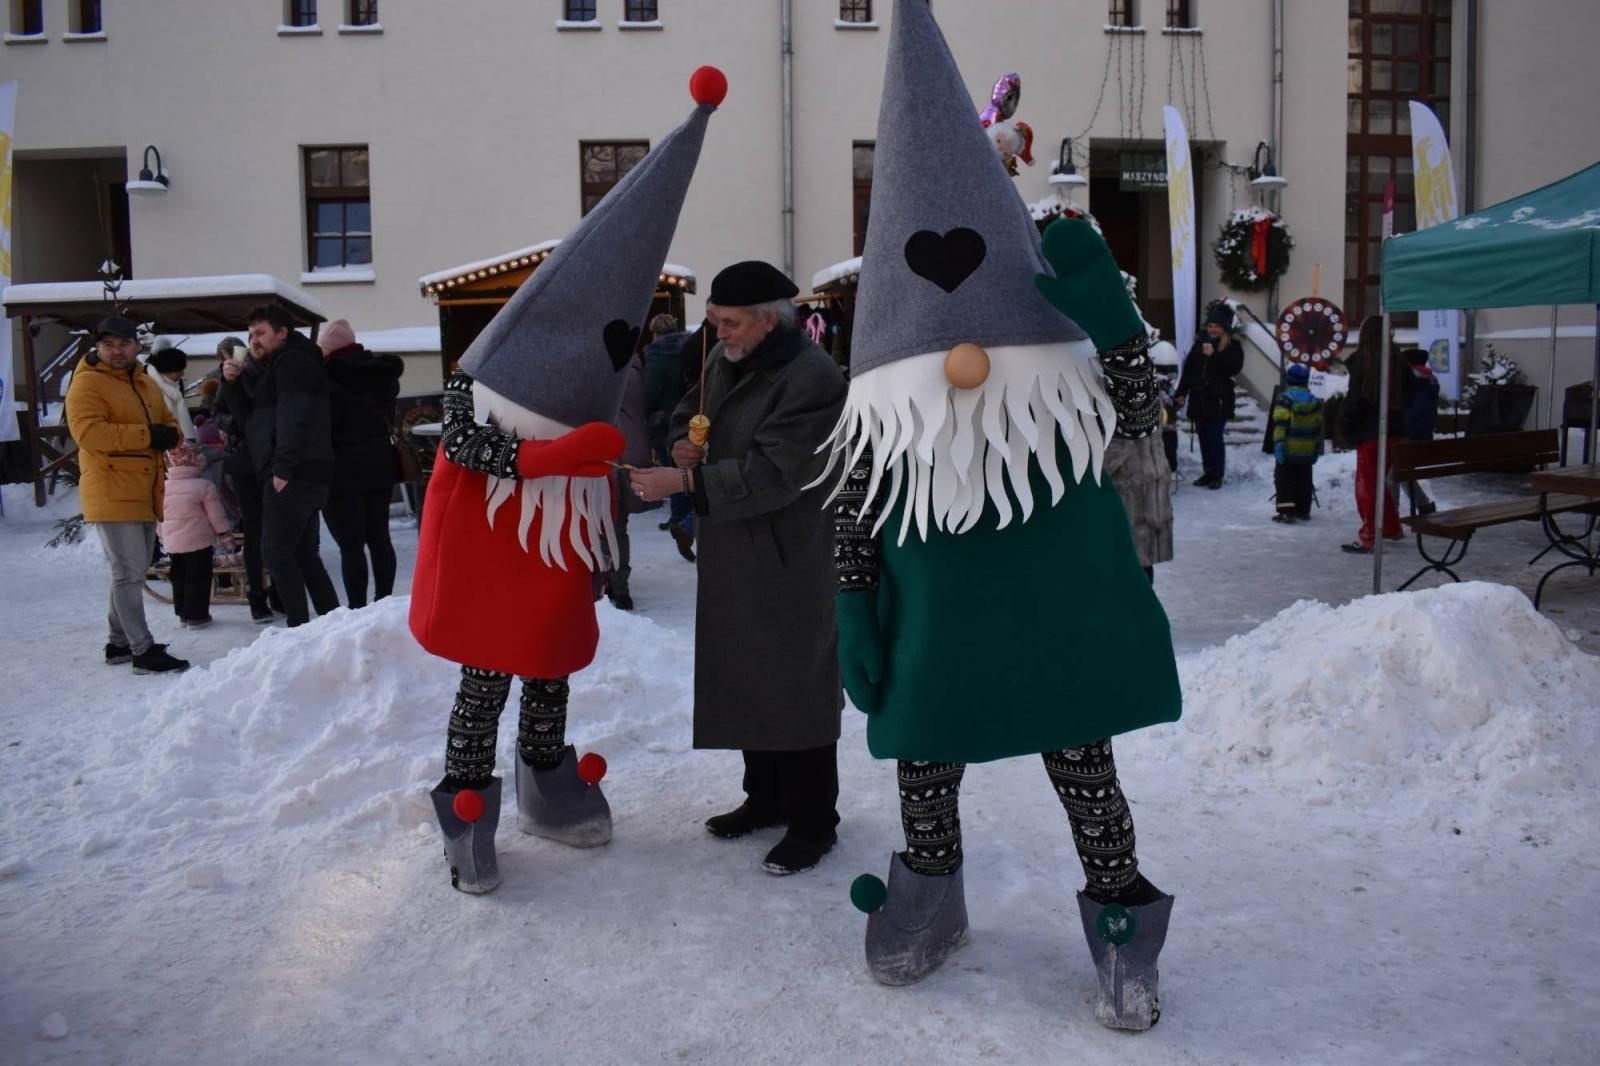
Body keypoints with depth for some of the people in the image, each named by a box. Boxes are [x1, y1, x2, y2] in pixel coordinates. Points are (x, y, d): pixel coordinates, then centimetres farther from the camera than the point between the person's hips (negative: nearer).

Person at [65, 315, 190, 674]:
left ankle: (119, 642, 29)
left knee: (132, 573, 17)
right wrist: (146, 435, -23)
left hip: (145, 495, 9)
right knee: (129, 574, -8)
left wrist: (169, 434, -5)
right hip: (111, 495, -9)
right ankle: (143, 651, -5)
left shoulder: (146, 384, 17)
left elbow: (169, 423, 21)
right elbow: (88, 432, -21)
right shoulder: (87, 383, -8)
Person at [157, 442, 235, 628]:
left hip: (172, 543, 5)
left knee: (179, 578, 17)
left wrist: (163, 537, 24)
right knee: (198, 578, 2)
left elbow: (159, 518, 11)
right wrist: (226, 536, 4)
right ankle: (196, 616, 2)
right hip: (198, 541, -5)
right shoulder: (204, 486, -12)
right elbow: (217, 516, -8)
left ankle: (182, 613, 24)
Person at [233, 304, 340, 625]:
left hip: (293, 475, -10)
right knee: (304, 553, 11)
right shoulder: (282, 365, 27)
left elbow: (293, 418, -18)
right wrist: (233, 379, 12)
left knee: (276, 549, -10)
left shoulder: (292, 361, -5)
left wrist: (282, 467, -24)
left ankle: (300, 626, -12)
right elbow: (251, 412, 28)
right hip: (311, 474, 10)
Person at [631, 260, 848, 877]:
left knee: (796, 685, -1)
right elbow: (691, 409, 26)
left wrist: (682, 482, -25)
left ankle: (813, 823, 13)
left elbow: (773, 473, -25)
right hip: (732, 559, 9)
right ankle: (765, 798, 32)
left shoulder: (812, 379, -19)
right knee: (746, 679, 17)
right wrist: (683, 443, 2)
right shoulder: (725, 360, 9)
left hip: (789, 561, -9)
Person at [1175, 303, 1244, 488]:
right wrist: (1181, 391, 10)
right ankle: (1208, 472, 18)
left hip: (1218, 399, -5)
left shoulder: (1233, 346, -1)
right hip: (1199, 397, 5)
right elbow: (1188, 367, 14)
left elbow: (1235, 367, -16)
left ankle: (1217, 475, 1)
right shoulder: (1200, 342, 11)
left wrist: (1213, 355, -21)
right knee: (1203, 436, 8)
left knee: (1215, 437, -8)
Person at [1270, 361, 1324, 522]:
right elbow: (1319, 426, 11)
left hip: (1288, 450, -5)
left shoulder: (1285, 398, -12)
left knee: (1284, 479, 0)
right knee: (1304, 480, 14)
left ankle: (1286, 510, -9)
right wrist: (1317, 448, 18)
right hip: (1307, 451, 5)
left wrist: (1278, 445, -18)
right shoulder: (1314, 401, 6)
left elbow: (1280, 424, -18)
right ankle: (1303, 510, 20)